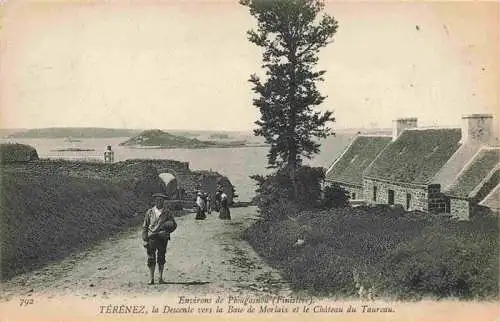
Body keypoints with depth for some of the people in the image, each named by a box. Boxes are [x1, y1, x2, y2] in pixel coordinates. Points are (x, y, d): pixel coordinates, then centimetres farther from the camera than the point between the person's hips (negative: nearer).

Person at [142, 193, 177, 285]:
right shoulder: (150, 212, 7)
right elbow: (145, 226, 8)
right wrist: (145, 239, 0)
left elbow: (174, 225, 9)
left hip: (163, 238, 0)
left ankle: (161, 278, 13)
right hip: (151, 238, 0)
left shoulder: (168, 213, 6)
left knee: (161, 258, 4)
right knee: (151, 259, -1)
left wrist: (166, 232, -9)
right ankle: (151, 278, 6)